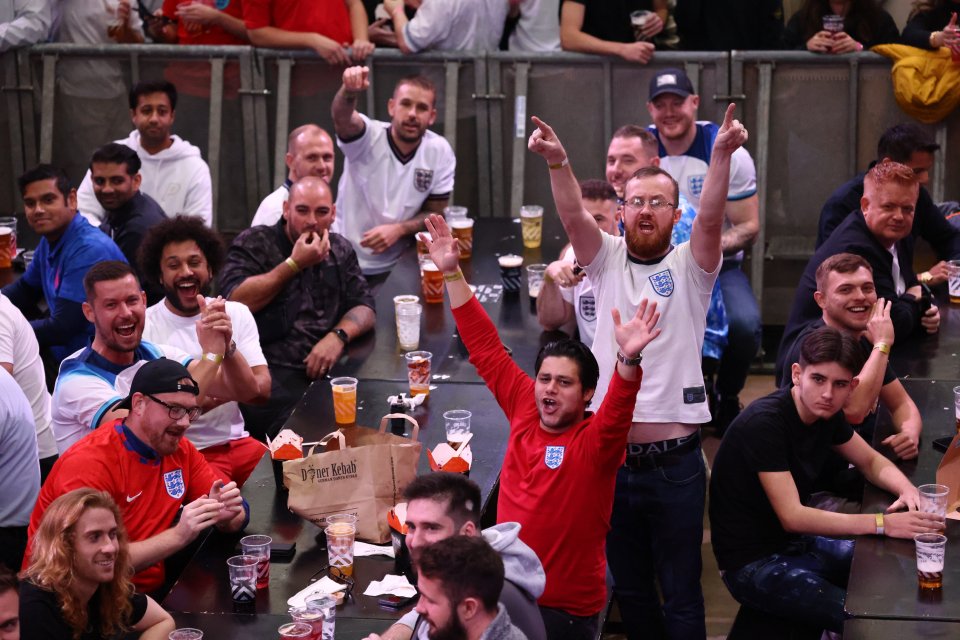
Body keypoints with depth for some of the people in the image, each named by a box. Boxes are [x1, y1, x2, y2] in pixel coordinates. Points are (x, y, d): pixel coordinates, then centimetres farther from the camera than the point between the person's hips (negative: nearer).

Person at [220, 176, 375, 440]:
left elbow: (363, 308, 14)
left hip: (325, 369, 5)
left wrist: (338, 336, -8)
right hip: (269, 372, -5)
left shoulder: (340, 250, 21)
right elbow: (235, 301, -9)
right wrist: (294, 264, -5)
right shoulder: (253, 244, 7)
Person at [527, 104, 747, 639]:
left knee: (681, 595, 5)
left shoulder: (689, 267, 1)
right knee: (630, 589, 15)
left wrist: (722, 154, -34)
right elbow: (574, 216, -9)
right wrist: (558, 162, -28)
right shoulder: (608, 261, 7)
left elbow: (711, 219, -17)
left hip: (675, 462, -3)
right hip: (612, 459, 3)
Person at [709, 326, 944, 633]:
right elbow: (792, 516, -30)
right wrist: (883, 523, -34)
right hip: (752, 562, -9)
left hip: (798, 541, 9)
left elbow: (872, 462, 12)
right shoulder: (765, 422, -26)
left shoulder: (825, 411, -1)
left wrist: (907, 488, -11)